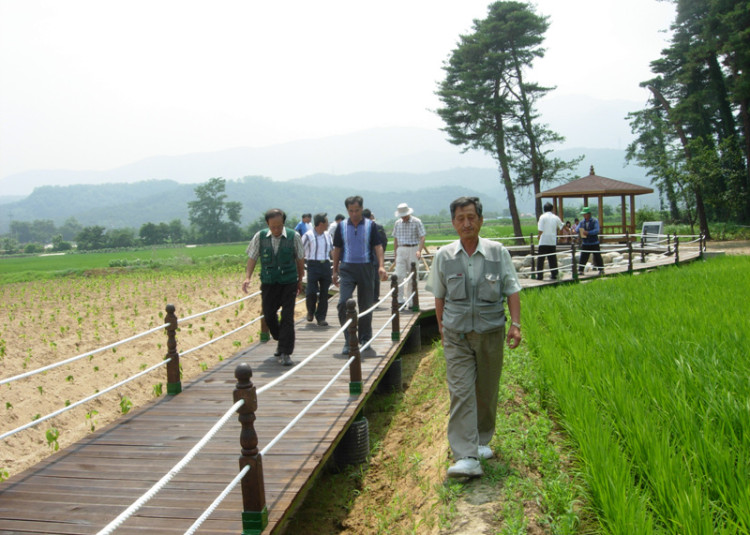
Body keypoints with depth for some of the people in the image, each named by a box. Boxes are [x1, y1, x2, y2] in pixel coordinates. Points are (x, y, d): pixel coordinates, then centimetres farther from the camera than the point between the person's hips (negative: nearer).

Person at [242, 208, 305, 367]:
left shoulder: (293, 237, -7)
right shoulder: (259, 237, -4)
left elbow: (300, 259, 4)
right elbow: (252, 258, 2)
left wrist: (300, 281, 11)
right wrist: (247, 277, -12)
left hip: (289, 283, -2)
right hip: (268, 283, 2)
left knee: (287, 317, -7)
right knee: (268, 315, 10)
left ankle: (285, 353, 0)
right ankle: (281, 341, 37)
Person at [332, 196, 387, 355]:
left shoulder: (370, 225, 1)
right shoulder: (342, 226, 5)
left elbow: (378, 246, -2)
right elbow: (337, 249, 10)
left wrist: (381, 266, -16)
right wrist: (335, 271, 8)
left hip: (365, 268, 0)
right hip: (347, 268, 0)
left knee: (365, 305, 8)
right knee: (343, 303, -13)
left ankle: (365, 338, 24)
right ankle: (349, 341, -6)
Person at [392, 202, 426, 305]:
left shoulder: (416, 222, -2)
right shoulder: (398, 223, 10)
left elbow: (422, 238, -7)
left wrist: (419, 251, -21)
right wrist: (395, 252, 11)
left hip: (413, 250, -3)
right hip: (401, 250, 3)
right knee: (399, 276, -7)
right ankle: (400, 300, -3)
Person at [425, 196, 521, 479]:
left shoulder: (498, 252, -2)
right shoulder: (444, 256, 0)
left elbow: (512, 290, 1)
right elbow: (439, 296, 9)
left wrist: (516, 323, -8)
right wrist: (441, 328, 13)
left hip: (490, 332, 1)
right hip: (457, 335, -1)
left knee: (487, 391, 12)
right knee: (461, 393, -10)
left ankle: (482, 441, 34)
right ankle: (466, 457, -12)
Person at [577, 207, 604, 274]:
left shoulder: (595, 221, -5)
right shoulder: (582, 222, 8)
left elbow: (597, 230, -16)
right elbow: (577, 230, 4)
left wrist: (588, 232, -28)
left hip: (594, 243, -3)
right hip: (585, 243, 3)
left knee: (597, 256, 4)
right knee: (583, 257, -3)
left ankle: (601, 269, 15)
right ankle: (580, 270, 1)